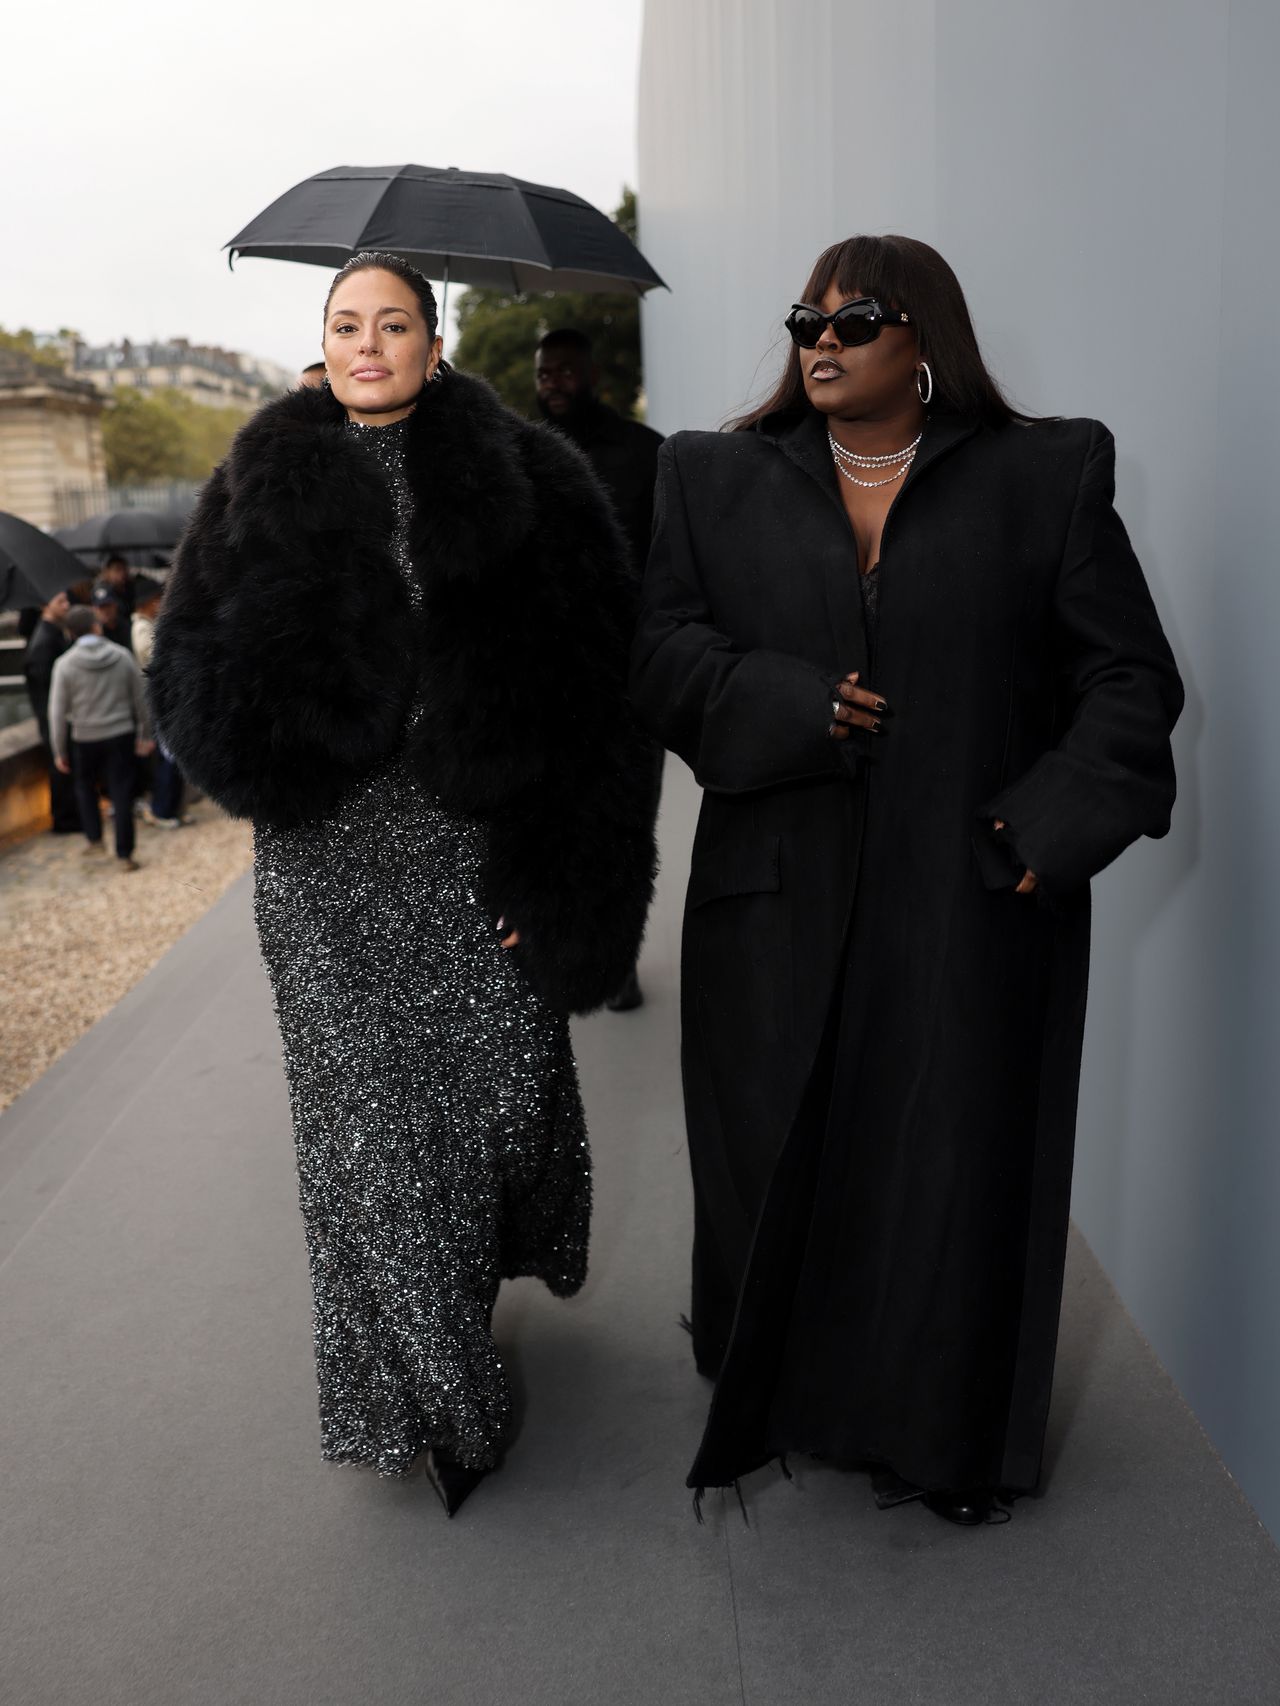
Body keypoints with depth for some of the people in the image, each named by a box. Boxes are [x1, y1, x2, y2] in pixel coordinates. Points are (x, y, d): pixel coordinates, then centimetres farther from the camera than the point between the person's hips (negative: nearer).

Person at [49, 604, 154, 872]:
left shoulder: (65, 664, -10)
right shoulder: (123, 656, -6)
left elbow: (57, 712, -7)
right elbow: (140, 699, 1)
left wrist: (60, 751, 2)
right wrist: (145, 734, 13)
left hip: (85, 740, 0)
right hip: (121, 736, 0)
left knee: (85, 788, 24)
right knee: (122, 794, 4)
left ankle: (94, 839, 26)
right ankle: (124, 854, 4)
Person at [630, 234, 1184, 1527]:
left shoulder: (1046, 478, 4)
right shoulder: (717, 482, 10)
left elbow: (1130, 676, 2)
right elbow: (658, 648, 1)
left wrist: (1054, 824, -10)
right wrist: (793, 707, -14)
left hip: (972, 904, -1)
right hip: (778, 899, 1)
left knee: (954, 1164, 6)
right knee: (779, 1158, 8)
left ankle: (944, 1431, 26)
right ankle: (773, 1396, 30)